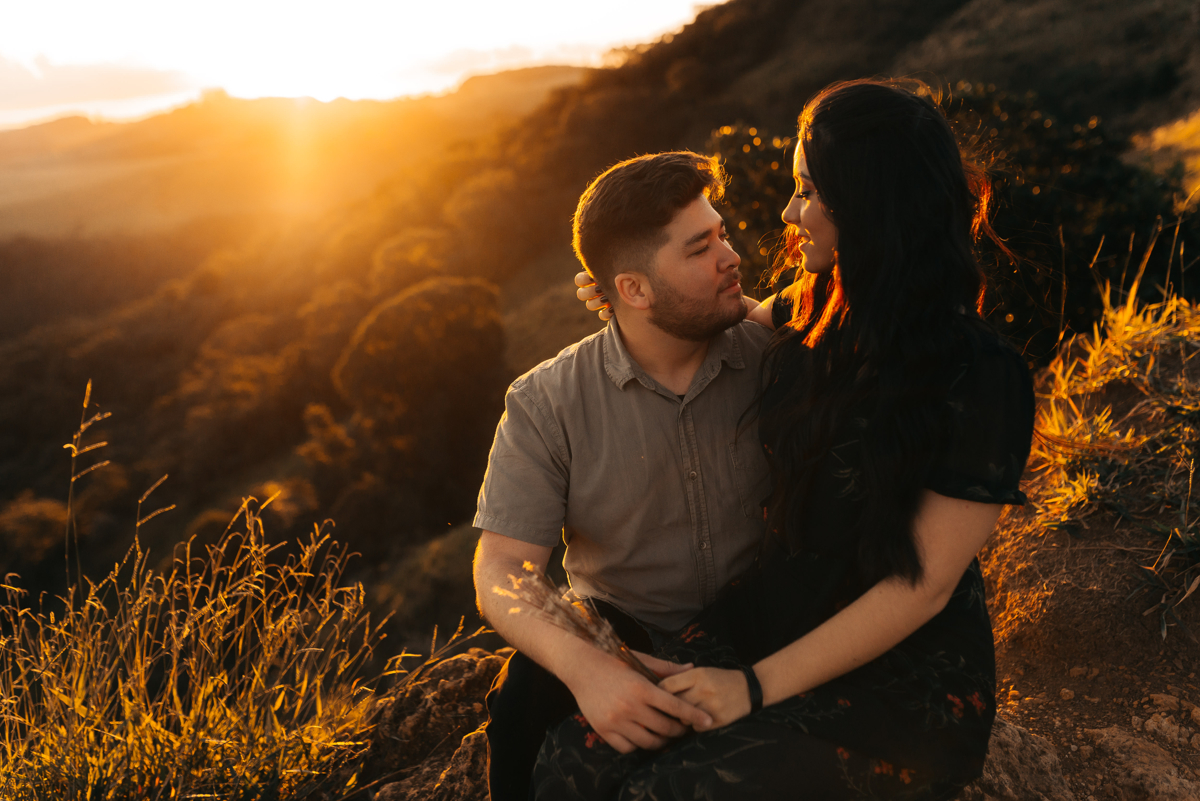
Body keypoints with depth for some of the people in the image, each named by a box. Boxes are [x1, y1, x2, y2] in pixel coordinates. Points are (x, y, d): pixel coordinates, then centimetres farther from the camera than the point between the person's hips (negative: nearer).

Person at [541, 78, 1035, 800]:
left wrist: (760, 685, -16)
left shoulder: (981, 381, -18)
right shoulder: (820, 312, 2)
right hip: (774, 610, 6)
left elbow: (922, 587, -17)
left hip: (906, 669, -5)